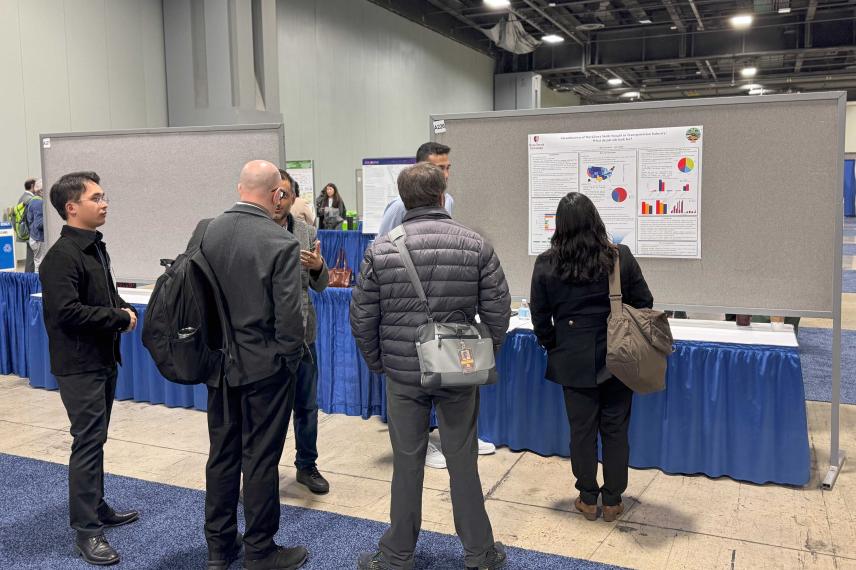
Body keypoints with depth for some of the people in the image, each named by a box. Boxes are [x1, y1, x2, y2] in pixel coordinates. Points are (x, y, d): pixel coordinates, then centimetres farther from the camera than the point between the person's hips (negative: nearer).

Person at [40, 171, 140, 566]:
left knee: (95, 439, 17)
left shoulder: (96, 247, 11)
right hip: (79, 365, -9)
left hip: (104, 359, 9)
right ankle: (87, 531, 3)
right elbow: (66, 311, -26)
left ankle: (97, 508, 30)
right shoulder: (62, 256, -17)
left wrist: (123, 311, 0)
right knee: (88, 442, -5)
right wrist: (120, 318, -17)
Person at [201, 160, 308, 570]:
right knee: (260, 459, 6)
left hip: (219, 362, 6)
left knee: (222, 453, 16)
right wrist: (291, 358, -2)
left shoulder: (207, 232, -1)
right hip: (265, 365, -5)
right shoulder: (281, 243, -18)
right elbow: (289, 314, -18)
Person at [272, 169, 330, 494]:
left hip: (300, 333, 4)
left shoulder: (307, 233, 3)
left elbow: (320, 287, 7)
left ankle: (307, 465, 33)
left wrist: (318, 266, -14)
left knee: (306, 405, 15)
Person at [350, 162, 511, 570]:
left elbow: (362, 317, -2)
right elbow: (497, 311, -4)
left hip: (403, 372, 0)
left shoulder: (381, 249, -6)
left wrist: (377, 362, 12)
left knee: (407, 463, 10)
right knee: (463, 461, 13)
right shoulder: (475, 245, -6)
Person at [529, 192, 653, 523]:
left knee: (582, 429, 11)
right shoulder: (620, 257, -8)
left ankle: (588, 499, 23)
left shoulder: (546, 264, -7)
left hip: (573, 360, 0)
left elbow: (540, 317, -1)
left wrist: (553, 347, 16)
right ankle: (612, 501, 21)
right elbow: (644, 303, 0)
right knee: (615, 429, 11)